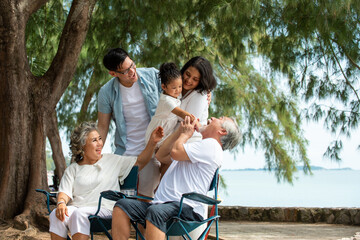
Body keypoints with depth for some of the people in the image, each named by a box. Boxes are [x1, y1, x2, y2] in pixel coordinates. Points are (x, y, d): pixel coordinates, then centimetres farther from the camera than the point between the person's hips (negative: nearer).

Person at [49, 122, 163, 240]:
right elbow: (65, 192, 7)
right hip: (77, 207, 2)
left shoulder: (112, 160, 20)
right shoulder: (72, 169, 19)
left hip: (104, 209, -2)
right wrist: (61, 203, -17)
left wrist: (152, 142, 7)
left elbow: (140, 162, 19)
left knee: (80, 214, -35)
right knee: (56, 215, -31)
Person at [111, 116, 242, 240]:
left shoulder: (211, 145, 0)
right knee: (122, 205, -11)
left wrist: (185, 134, 11)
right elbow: (161, 156, 36)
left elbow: (175, 152, -12)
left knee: (155, 211, -39)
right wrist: (180, 131, 27)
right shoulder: (199, 148, 33)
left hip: (186, 208, -9)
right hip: (161, 204, 9)